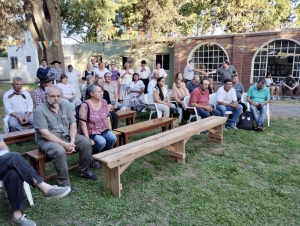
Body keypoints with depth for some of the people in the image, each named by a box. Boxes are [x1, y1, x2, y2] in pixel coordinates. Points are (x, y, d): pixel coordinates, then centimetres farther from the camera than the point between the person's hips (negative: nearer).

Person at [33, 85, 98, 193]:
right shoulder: (40, 110, -16)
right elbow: (45, 133, -22)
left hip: (66, 136, 6)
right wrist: (64, 144, -25)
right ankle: (64, 183, -18)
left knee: (86, 142, -9)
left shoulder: (65, 105, 1)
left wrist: (72, 141, -15)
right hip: (47, 140, -6)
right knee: (59, 151, -36)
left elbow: (73, 124, 1)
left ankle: (83, 171, 9)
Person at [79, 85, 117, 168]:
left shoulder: (104, 102, 1)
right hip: (91, 132, -5)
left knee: (113, 138, -20)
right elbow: (83, 124, -17)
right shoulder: (85, 105, -17)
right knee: (102, 142, -30)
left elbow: (107, 118, 8)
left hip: (103, 129, 6)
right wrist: (88, 139, -19)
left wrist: (110, 131, 3)